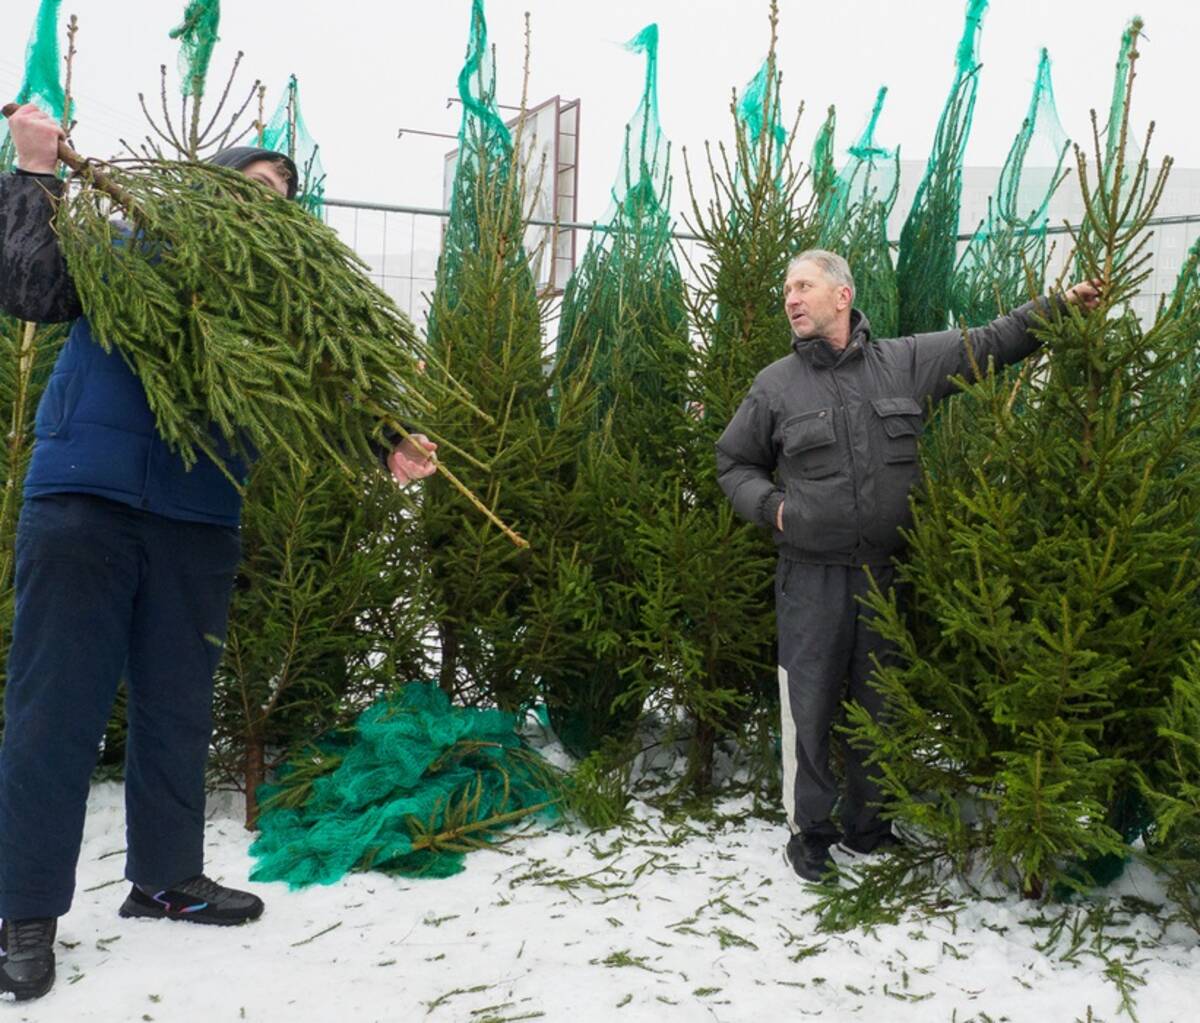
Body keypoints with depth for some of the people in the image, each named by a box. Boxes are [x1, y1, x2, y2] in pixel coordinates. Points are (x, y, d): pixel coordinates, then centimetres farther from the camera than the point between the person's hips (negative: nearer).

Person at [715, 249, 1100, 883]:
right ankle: (809, 830, 19)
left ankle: (868, 825, 31)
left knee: (879, 705, 14)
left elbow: (987, 344, 12)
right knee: (810, 706, 1)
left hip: (886, 573, 2)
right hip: (810, 576, -2)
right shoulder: (775, 386, 1)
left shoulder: (907, 362, 2)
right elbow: (734, 463, 12)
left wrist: (1055, 308, 5)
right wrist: (771, 506, -4)